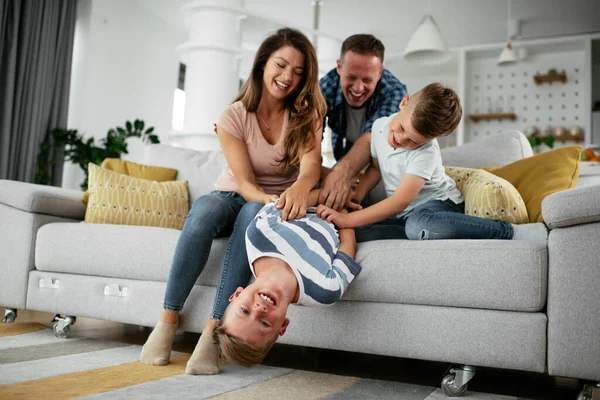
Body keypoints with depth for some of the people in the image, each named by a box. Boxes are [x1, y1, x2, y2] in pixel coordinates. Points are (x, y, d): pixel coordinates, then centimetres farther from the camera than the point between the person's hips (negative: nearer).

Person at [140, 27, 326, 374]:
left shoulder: (306, 114, -5)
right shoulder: (234, 117, -9)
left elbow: (311, 163, -23)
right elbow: (245, 182, -16)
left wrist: (300, 187, -48)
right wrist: (272, 200, -39)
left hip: (276, 204, 0)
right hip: (233, 196, 0)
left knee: (253, 213, -37)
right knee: (204, 210, -36)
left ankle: (214, 328, -36)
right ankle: (168, 320, -25)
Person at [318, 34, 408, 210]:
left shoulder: (394, 92, -28)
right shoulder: (326, 88, -23)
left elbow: (372, 137, -45)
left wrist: (343, 171, -66)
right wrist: (327, 174, -54)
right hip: (345, 167, 2)